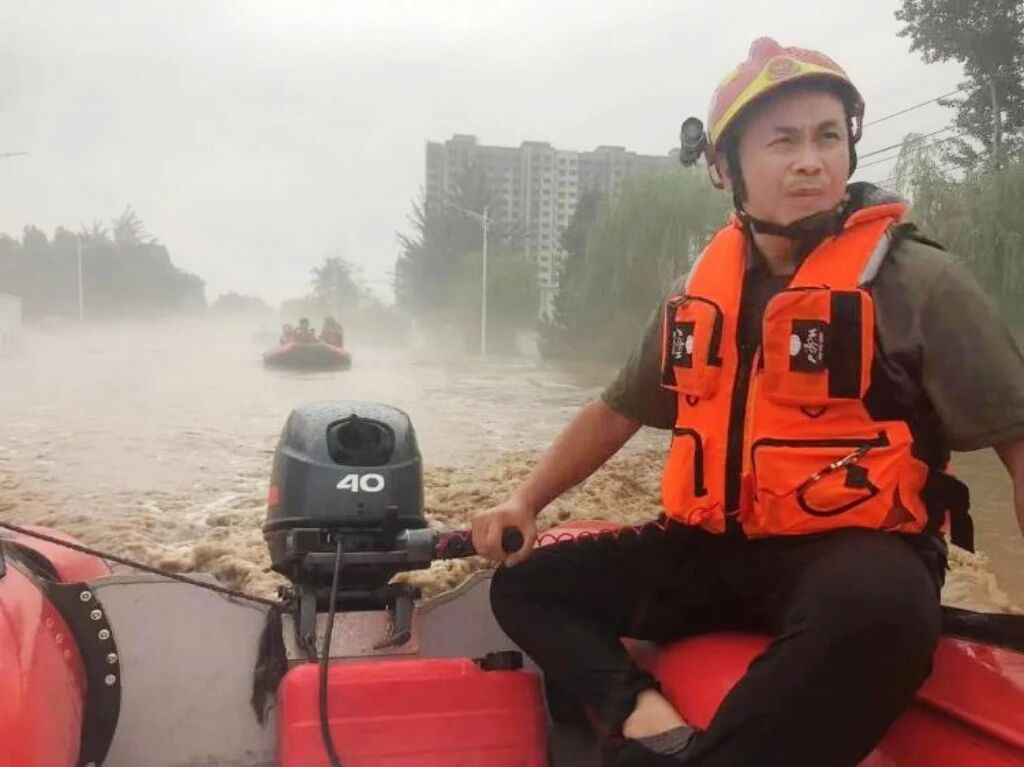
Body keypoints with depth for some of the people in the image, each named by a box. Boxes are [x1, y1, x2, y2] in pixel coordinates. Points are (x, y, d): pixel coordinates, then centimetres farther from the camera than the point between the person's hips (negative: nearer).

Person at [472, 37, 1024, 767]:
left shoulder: (920, 280, -6)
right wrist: (524, 501, 6)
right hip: (711, 552, 5)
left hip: (854, 551, -5)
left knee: (879, 612, -40)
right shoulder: (697, 293, 8)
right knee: (526, 583, 1)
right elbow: (615, 411, 16)